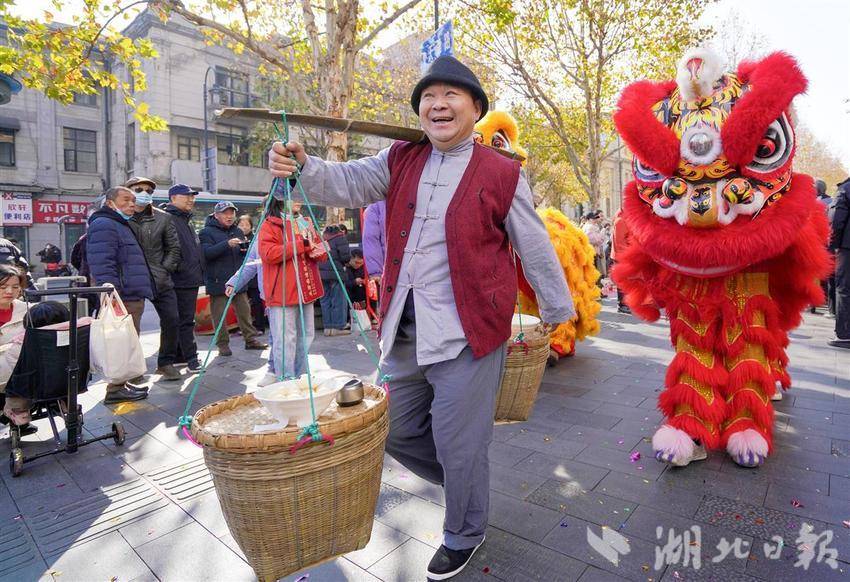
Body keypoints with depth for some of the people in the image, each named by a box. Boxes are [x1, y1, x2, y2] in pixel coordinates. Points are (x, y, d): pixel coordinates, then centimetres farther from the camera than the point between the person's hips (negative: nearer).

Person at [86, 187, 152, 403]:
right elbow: (102, 265, -19)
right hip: (123, 298, -10)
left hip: (133, 297, 10)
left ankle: (123, 381, 26)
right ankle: (116, 388, 2)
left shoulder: (121, 225, 24)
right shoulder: (104, 225, -9)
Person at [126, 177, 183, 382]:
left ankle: (166, 363, 16)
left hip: (160, 281, 3)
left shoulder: (163, 218, 7)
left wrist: (165, 269, -1)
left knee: (172, 321, 1)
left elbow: (174, 248, 9)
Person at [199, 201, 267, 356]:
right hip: (218, 282, -5)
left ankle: (250, 339, 19)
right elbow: (206, 252, -19)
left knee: (244, 311, 9)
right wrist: (227, 244, -29)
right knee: (220, 314, 1)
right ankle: (223, 344, 13)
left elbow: (246, 255, 21)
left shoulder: (237, 231, 15)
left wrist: (246, 248, -4)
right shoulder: (207, 232, -4)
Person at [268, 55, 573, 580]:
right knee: (396, 429, 18)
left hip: (467, 335, -5)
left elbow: (536, 250, 3)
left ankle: (464, 536, 37)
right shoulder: (400, 161, 9)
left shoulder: (502, 174, -3)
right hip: (404, 334, 6)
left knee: (459, 444, 6)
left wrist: (559, 313, 13)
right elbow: (348, 183, -3)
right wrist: (302, 166, -24)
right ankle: (462, 478, 46)